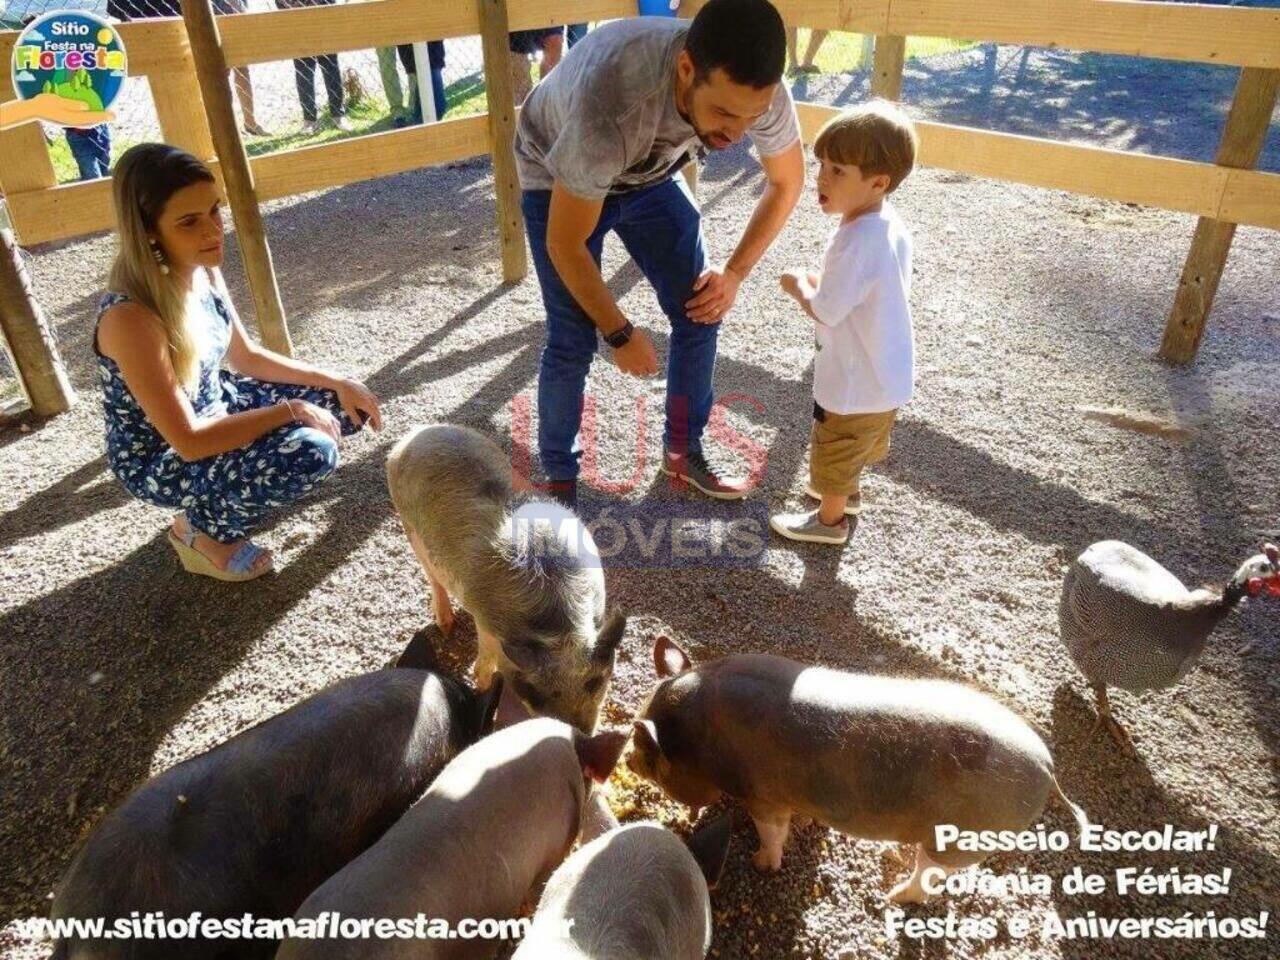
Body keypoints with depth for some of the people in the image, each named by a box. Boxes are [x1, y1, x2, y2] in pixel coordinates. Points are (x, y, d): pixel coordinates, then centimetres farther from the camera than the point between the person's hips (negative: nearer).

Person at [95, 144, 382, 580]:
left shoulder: (203, 270, -9)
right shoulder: (131, 318, -33)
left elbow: (246, 356, 5)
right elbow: (189, 441, -30)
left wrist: (337, 383, -4)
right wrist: (290, 410, -25)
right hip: (160, 461, -8)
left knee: (344, 406, 3)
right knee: (309, 452, -30)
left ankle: (226, 491, 13)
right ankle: (201, 528, -2)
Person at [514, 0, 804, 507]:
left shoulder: (759, 91, -30)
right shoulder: (611, 106, -45)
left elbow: (786, 182, -7)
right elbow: (564, 245, -31)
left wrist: (735, 272, -13)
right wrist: (620, 334, -21)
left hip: (648, 173, 5)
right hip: (557, 176, -4)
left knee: (701, 311, -1)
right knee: (573, 340, -12)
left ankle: (683, 449, 20)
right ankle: (559, 476, 12)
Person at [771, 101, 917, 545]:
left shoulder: (855, 242, -32)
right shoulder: (893, 226, -3)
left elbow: (826, 312, -28)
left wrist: (799, 285, -10)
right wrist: (821, 282, 4)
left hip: (855, 382, -9)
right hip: (889, 374, 9)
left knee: (835, 452, 14)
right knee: (858, 442, 30)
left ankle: (830, 519, 34)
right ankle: (847, 492, 52)